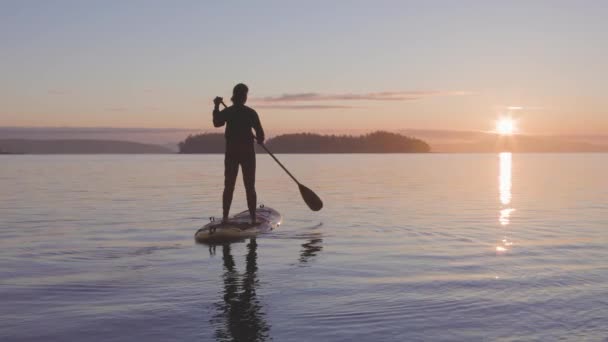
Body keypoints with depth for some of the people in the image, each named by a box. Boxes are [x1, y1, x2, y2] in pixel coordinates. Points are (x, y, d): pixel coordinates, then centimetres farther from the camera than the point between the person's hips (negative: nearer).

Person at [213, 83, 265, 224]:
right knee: (250, 187, 4)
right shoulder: (251, 113, -6)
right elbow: (260, 134, -7)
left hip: (231, 153, 1)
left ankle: (225, 216, 5)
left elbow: (217, 122, 13)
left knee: (229, 186, 9)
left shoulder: (227, 112, -3)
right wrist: (259, 139, 15)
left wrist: (216, 107, 20)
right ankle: (253, 218, 2)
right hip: (248, 153, -1)